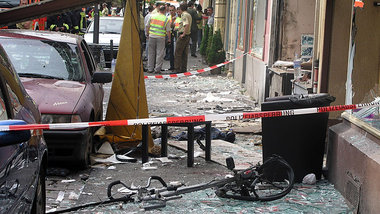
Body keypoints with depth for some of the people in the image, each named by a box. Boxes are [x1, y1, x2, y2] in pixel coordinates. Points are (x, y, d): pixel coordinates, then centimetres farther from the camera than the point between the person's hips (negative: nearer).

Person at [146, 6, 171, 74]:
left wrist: (148, 34, 22)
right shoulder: (166, 19, -4)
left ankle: (150, 68, 14)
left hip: (152, 36, 3)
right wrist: (169, 39, 8)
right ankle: (157, 69, 2)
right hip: (161, 37, -3)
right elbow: (168, 31, -4)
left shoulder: (152, 16, 4)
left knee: (151, 53, 11)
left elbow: (148, 26, 9)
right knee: (160, 54, 3)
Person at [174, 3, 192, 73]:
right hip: (188, 35, 9)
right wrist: (180, 14, 27)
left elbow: (187, 25, -29)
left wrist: (183, 34, -24)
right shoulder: (189, 15, 16)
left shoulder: (184, 15, -14)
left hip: (182, 36, -9)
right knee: (184, 54, 12)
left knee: (178, 53, -5)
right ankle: (184, 69, 14)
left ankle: (177, 69, -6)